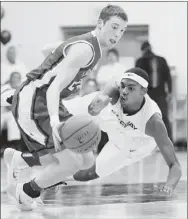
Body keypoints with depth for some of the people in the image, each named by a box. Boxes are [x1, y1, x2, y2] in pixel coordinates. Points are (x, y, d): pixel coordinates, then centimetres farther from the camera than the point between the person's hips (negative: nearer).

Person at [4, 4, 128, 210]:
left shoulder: (89, 46, 14)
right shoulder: (85, 49, -18)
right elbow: (54, 87, -28)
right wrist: (55, 121, -43)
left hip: (43, 102, 10)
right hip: (32, 103, -10)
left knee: (86, 160, 7)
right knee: (72, 163, -16)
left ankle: (19, 160, 20)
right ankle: (25, 192, 7)